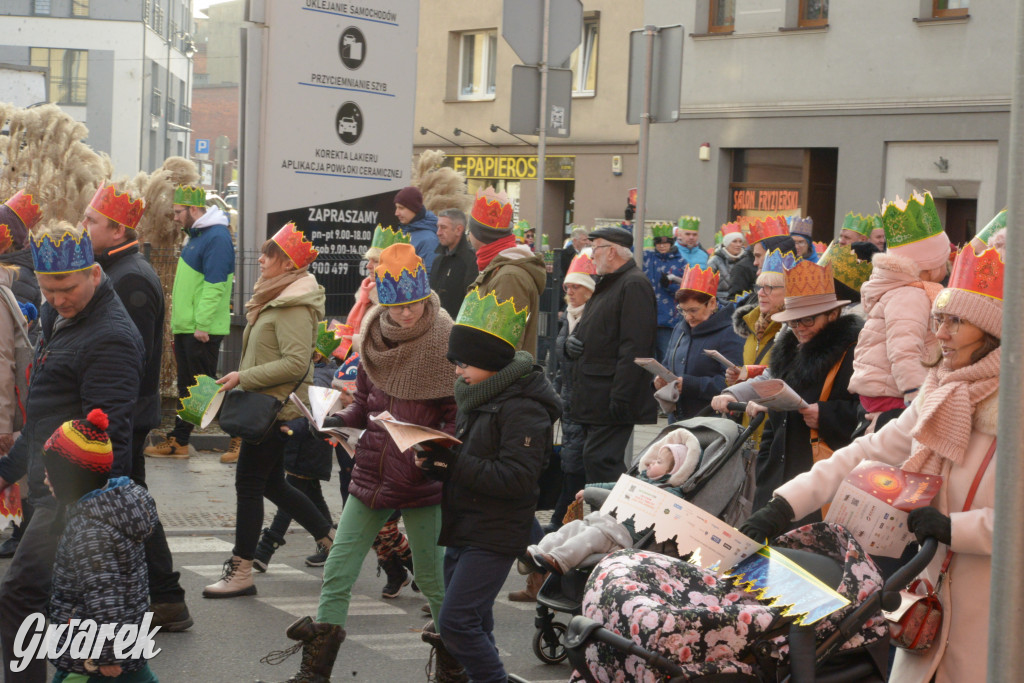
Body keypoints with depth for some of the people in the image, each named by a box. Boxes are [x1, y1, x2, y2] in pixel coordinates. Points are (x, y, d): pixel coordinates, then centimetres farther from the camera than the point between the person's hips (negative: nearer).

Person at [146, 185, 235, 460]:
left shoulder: (217, 238, -15)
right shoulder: (196, 236, 17)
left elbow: (214, 285, -22)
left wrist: (202, 326, -24)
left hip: (202, 331, -10)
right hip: (185, 327, 10)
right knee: (186, 386, 13)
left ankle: (241, 437, -1)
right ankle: (178, 441, 19)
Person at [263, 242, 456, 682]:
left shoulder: (443, 342, -10)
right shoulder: (374, 339, 3)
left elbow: (458, 415, -6)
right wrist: (345, 419, -3)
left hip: (421, 480, -4)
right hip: (372, 470, 5)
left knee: (432, 578, 7)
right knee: (338, 568, 4)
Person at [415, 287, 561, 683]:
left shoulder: (523, 408, -17)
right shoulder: (476, 398, 13)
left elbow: (516, 477, -24)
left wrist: (454, 464, -25)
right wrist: (436, 463, 1)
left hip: (494, 535, -9)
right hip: (464, 530, 9)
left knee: (456, 621, -13)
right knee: (474, 625, 15)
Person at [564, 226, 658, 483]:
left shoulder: (634, 285, -13)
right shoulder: (606, 285, 21)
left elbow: (634, 348, -21)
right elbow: (590, 334, 31)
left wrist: (620, 399, -25)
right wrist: (572, 341, 6)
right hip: (593, 400, 10)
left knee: (600, 462, -13)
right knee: (595, 460, 12)